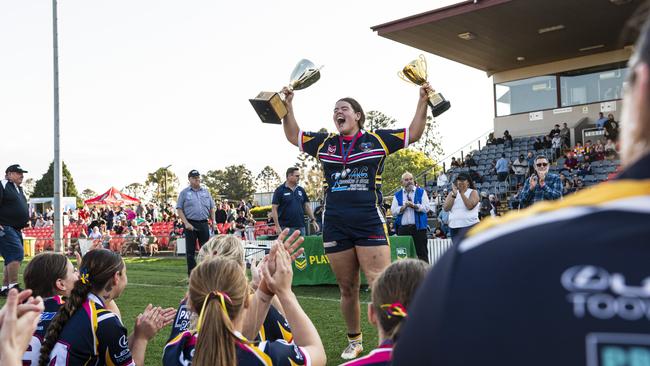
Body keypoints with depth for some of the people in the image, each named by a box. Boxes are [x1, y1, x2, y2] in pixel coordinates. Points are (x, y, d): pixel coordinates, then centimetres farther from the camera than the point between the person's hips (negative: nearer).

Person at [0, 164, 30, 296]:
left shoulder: (19, 189, 20)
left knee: (11, 258, 10)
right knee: (17, 253, -21)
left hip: (16, 229, 10)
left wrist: (26, 219, 21)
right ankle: (13, 287, -20)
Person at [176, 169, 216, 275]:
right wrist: (186, 223, -12)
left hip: (204, 224, 3)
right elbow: (179, 210, -2)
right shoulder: (184, 193, 3)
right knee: (190, 250, 2)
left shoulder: (206, 192, 13)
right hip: (190, 224, -3)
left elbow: (211, 208, 16)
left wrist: (213, 222, 5)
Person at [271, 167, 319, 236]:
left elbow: (307, 206, 16)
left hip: (301, 227, 5)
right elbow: (274, 208, -7)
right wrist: (277, 226, -13)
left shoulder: (301, 190, 12)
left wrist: (313, 220, 6)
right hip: (286, 227, -5)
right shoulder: (280, 190, -3)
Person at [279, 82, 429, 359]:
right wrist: (288, 105, 13)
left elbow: (414, 133, 8)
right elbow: (293, 136, 22)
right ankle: (354, 342, 28)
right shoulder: (324, 143, 13)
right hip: (335, 226, 3)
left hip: (370, 223, -3)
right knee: (347, 289, 12)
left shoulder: (377, 140, 5)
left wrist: (422, 100, -1)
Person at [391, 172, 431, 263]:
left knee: (422, 252, 0)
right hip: (403, 228, 2)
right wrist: (403, 207, -12)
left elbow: (427, 208, -2)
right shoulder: (397, 195, 13)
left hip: (418, 227, -1)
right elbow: (393, 211, 3)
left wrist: (414, 206, -13)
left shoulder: (421, 192, 9)